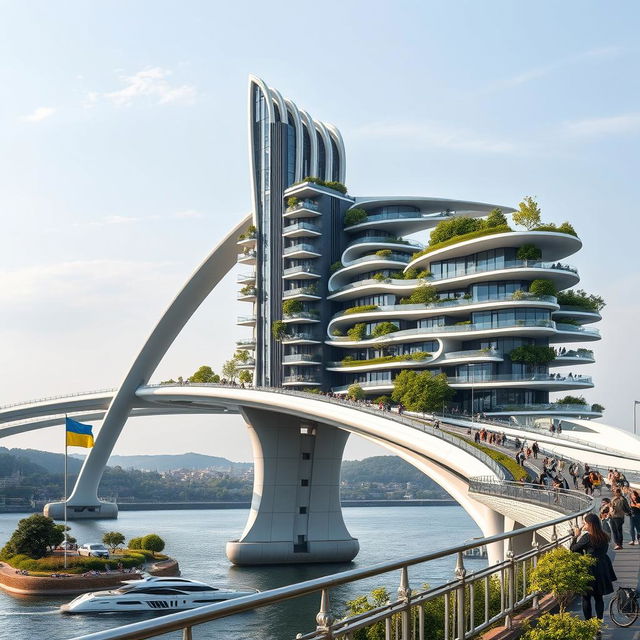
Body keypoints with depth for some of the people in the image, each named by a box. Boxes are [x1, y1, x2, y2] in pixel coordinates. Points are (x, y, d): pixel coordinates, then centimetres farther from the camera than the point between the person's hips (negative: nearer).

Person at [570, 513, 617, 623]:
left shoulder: (587, 537, -18)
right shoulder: (604, 537, 1)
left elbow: (573, 549, -11)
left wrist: (576, 535, 3)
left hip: (590, 570, -6)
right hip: (602, 570, 6)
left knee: (586, 598, 6)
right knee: (599, 597, 15)